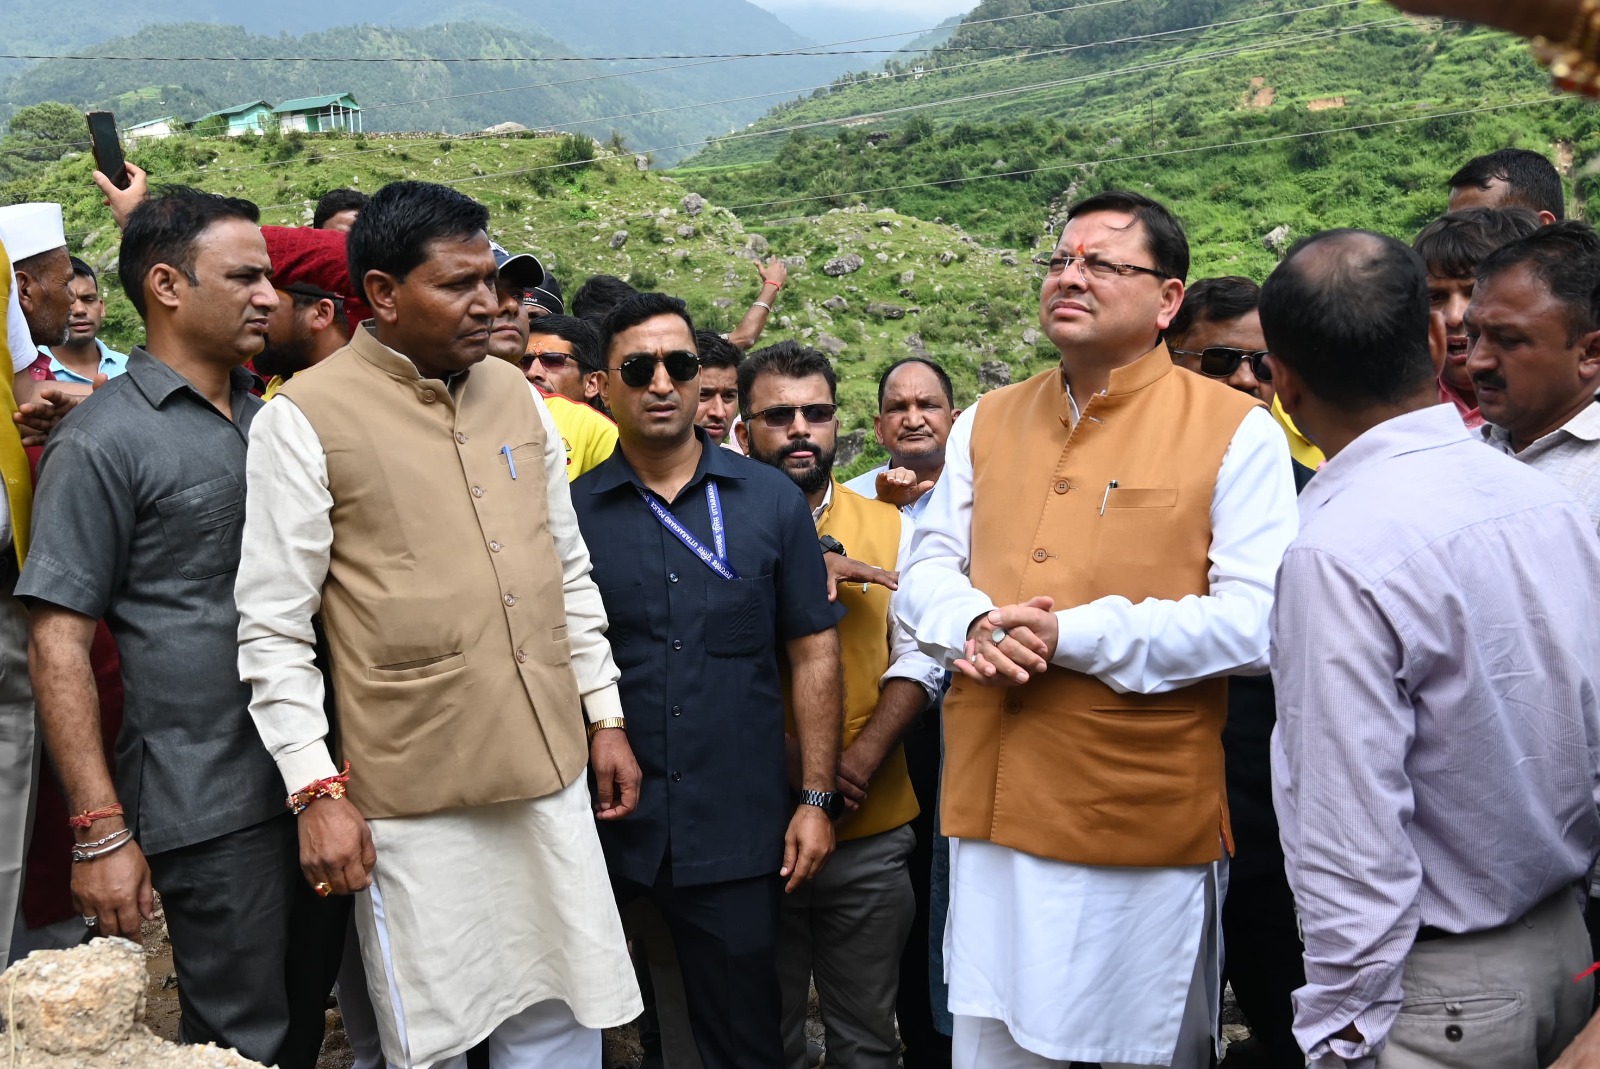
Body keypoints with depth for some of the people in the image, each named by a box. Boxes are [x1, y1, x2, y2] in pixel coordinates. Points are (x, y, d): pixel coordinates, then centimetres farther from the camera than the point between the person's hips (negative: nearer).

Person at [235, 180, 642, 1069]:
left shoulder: (515, 394, 9)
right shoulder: (305, 419, -8)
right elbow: (274, 630, -8)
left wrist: (605, 718, 14)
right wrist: (315, 791, -11)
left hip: (552, 775, 5)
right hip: (414, 800, -5)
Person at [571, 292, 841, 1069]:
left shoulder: (771, 500, 1)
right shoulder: (571, 510, 0)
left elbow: (812, 651, 3)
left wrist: (817, 799, -1)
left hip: (739, 831, 0)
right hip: (602, 826, 1)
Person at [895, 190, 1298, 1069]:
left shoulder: (1236, 430, -5)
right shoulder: (986, 422, 11)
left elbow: (1258, 620, -13)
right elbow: (926, 571, 13)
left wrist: (1075, 635, -19)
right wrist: (974, 626, -11)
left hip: (1147, 828, -4)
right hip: (991, 812, 5)